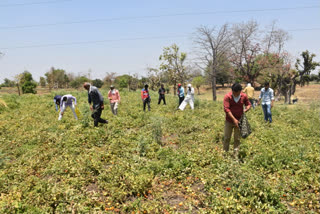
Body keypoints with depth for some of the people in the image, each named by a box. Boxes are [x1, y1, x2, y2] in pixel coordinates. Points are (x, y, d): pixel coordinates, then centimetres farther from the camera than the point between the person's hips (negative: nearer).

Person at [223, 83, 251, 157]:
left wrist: (245, 110, -14)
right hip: (229, 121, -2)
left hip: (239, 121, 2)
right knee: (227, 138, 7)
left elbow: (248, 104, 10)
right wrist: (234, 119, -24)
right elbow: (226, 109, -19)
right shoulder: (227, 96, -14)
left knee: (237, 139, 8)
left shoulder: (244, 96, -5)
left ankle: (235, 155, 19)